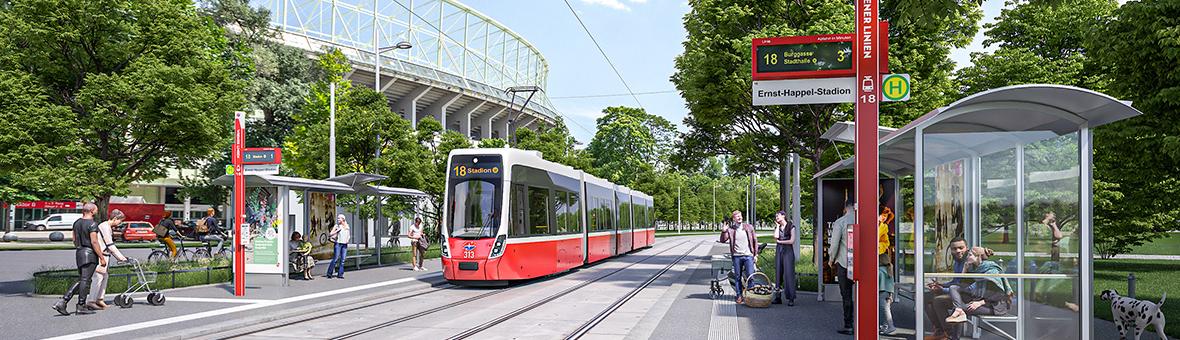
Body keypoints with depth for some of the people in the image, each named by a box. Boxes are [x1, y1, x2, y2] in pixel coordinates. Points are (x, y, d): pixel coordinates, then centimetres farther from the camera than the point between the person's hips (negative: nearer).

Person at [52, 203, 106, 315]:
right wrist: (102, 258, -15)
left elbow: (74, 240, 19)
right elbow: (94, 242, -17)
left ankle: (62, 302, 4)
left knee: (80, 280, 14)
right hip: (89, 254, -9)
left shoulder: (77, 222, 13)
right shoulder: (92, 224, -13)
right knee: (85, 281, -3)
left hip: (79, 253, 9)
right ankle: (81, 307, 2)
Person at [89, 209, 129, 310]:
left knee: (105, 276, 12)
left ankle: (100, 299, 18)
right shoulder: (105, 227, -14)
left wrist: (120, 257, 15)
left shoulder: (108, 227, 18)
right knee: (98, 277, -10)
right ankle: (91, 301, -10)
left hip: (105, 256, 10)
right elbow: (110, 246, -17)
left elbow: (110, 246, 20)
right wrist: (121, 258, -14)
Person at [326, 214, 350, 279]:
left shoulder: (347, 226, 11)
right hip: (338, 243, -4)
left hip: (345, 244, 4)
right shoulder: (336, 226, 1)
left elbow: (349, 235, 24)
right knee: (335, 259, -8)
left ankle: (340, 274, 5)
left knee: (343, 260, 2)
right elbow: (330, 234, -4)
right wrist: (337, 230, -13)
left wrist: (348, 239, 5)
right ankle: (329, 273, -1)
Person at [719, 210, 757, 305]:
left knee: (750, 276, -4)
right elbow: (723, 240, -5)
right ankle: (739, 296, 13)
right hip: (736, 256, 0)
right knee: (738, 277, 6)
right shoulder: (730, 229, 3)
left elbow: (755, 241, 11)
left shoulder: (749, 227, 6)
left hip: (748, 255, 0)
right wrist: (724, 231, -21)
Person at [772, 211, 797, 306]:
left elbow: (792, 241, -7)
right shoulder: (777, 227, 15)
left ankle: (791, 299, -7)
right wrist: (777, 226, 2)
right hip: (778, 251, 5)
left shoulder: (791, 226, 1)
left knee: (788, 274, -8)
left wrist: (780, 241, -1)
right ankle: (778, 297, 3)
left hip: (788, 251, -5)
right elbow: (776, 237, -3)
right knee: (778, 274, 1)